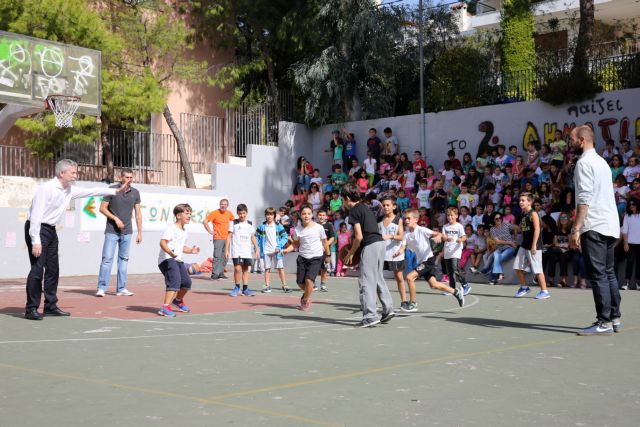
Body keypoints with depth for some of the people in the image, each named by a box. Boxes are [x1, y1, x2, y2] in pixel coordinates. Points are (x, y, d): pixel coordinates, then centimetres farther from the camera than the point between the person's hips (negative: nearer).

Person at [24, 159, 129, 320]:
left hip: (51, 230, 9)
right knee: (37, 269, -11)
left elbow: (91, 191, 17)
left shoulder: (70, 190, 5)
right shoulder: (47, 188, -19)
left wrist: (116, 191, 16)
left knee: (53, 269, 11)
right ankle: (31, 309, -4)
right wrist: (35, 241, -25)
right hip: (37, 229, -9)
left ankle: (51, 306, 19)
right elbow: (36, 215, -22)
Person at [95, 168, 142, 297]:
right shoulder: (112, 190, -5)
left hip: (127, 232, 4)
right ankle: (101, 288, -3)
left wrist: (139, 232, 6)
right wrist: (115, 219, -13)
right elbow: (102, 208, -3)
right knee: (107, 259, -7)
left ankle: (121, 289, 12)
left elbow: (138, 213, 9)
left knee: (124, 259, 7)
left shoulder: (135, 193, 5)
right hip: (112, 231, -4)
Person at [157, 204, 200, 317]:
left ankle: (178, 300, 44)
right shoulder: (171, 228, -12)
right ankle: (165, 308, -29)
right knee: (175, 281, -26)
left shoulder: (184, 231, 19)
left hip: (178, 260, 9)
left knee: (187, 282, 13)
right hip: (167, 260, -9)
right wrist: (170, 252, -41)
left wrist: (190, 250, 18)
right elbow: (163, 242, -25)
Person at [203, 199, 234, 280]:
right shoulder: (215, 213, -7)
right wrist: (210, 231, -11)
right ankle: (214, 274, -10)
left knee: (225, 257, 7)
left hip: (226, 238, 6)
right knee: (217, 256, -12)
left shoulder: (229, 213, 10)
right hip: (218, 238, -6)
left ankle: (221, 273, 15)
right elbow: (205, 221, -9)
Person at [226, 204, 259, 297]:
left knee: (245, 269, 6)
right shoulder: (234, 223, 1)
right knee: (237, 268, -13)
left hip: (247, 251, 4)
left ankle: (245, 289, 12)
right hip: (236, 251, -4)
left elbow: (253, 237, 16)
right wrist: (226, 250, -6)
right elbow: (229, 236, 0)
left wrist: (257, 249, 11)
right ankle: (237, 287, 2)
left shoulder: (250, 224, 11)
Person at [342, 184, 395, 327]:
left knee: (366, 281, -6)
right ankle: (388, 309, 16)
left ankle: (370, 316, -10)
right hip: (380, 242, 9)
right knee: (378, 278, 19)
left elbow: (359, 236, -11)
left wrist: (351, 253, 0)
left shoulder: (354, 210, -5)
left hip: (370, 246, -9)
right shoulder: (365, 208, 21)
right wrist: (354, 249, 22)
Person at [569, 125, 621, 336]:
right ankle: (614, 318, 16)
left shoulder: (584, 162, -9)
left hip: (594, 227, -9)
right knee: (609, 273, 13)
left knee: (598, 275, -8)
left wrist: (576, 229, -20)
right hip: (610, 226, 9)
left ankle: (604, 322, -8)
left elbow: (584, 199, -18)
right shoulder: (602, 162, 20)